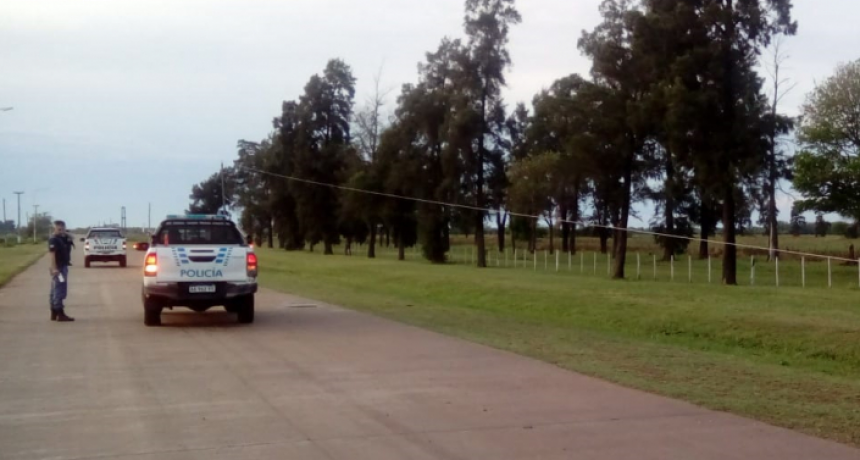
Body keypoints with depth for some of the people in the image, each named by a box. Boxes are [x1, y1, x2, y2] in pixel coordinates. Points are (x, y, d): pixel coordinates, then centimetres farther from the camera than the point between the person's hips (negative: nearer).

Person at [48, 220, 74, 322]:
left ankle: (54, 314, 17)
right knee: (59, 291, -10)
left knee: (55, 291, 12)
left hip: (63, 267, 10)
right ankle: (60, 314, -10)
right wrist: (54, 268, -27)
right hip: (58, 268, -10)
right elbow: (52, 254, -21)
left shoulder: (63, 239, 15)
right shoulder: (54, 239, -14)